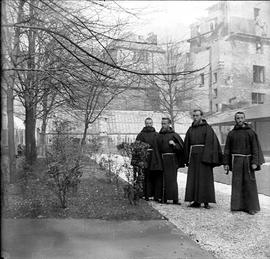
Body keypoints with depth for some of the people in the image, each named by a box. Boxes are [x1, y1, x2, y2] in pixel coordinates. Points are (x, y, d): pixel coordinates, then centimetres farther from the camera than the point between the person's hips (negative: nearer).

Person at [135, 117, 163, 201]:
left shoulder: (156, 135, 13)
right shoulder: (141, 135, 7)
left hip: (156, 159, 2)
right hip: (145, 159, -2)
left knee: (156, 177, 1)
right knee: (147, 178, -1)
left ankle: (156, 195, 8)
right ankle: (147, 195, 7)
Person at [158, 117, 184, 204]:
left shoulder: (174, 135, 0)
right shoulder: (160, 135, 13)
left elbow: (181, 147, -1)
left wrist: (174, 144, -17)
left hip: (171, 160, -4)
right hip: (161, 160, 4)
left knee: (172, 178, -5)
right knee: (162, 179, 3)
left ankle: (175, 199, 0)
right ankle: (163, 198, 10)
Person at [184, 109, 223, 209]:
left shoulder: (207, 128, -2)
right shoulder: (190, 129, 13)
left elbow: (210, 143, -10)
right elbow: (186, 145, 15)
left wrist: (207, 157, -18)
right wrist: (187, 158, 9)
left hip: (203, 155, -5)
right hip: (193, 156, 5)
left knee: (205, 178, -2)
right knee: (193, 178, 4)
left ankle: (206, 201, 6)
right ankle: (196, 201, 11)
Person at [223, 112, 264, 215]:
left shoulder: (251, 132, 1)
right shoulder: (231, 133, 8)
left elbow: (255, 148, -4)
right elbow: (227, 149, 9)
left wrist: (255, 162, -12)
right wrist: (226, 163, 3)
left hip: (247, 161, -2)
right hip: (236, 161, 2)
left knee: (249, 183, -2)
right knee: (237, 183, 3)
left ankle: (251, 207, 6)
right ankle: (238, 205, 11)